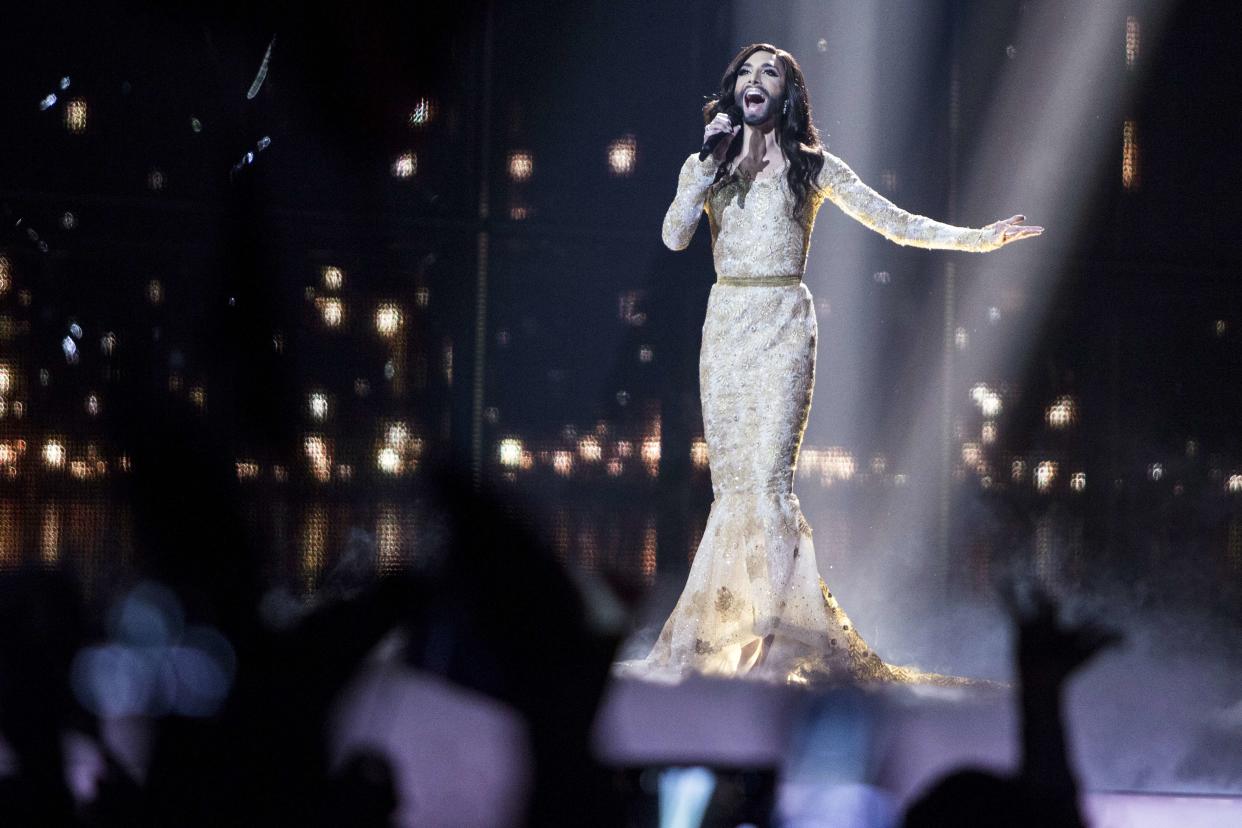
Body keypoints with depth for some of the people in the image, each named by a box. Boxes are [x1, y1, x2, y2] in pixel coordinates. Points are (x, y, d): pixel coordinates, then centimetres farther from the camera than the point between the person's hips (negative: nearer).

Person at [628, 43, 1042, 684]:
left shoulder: (812, 166, 6)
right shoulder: (705, 166, 12)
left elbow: (894, 222, 5)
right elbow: (674, 236, -3)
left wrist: (977, 238, -2)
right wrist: (710, 161, -7)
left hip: (783, 326, -3)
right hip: (723, 327, 3)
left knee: (768, 477, -14)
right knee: (730, 482, 2)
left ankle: (779, 640, -16)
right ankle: (721, 635, 4)